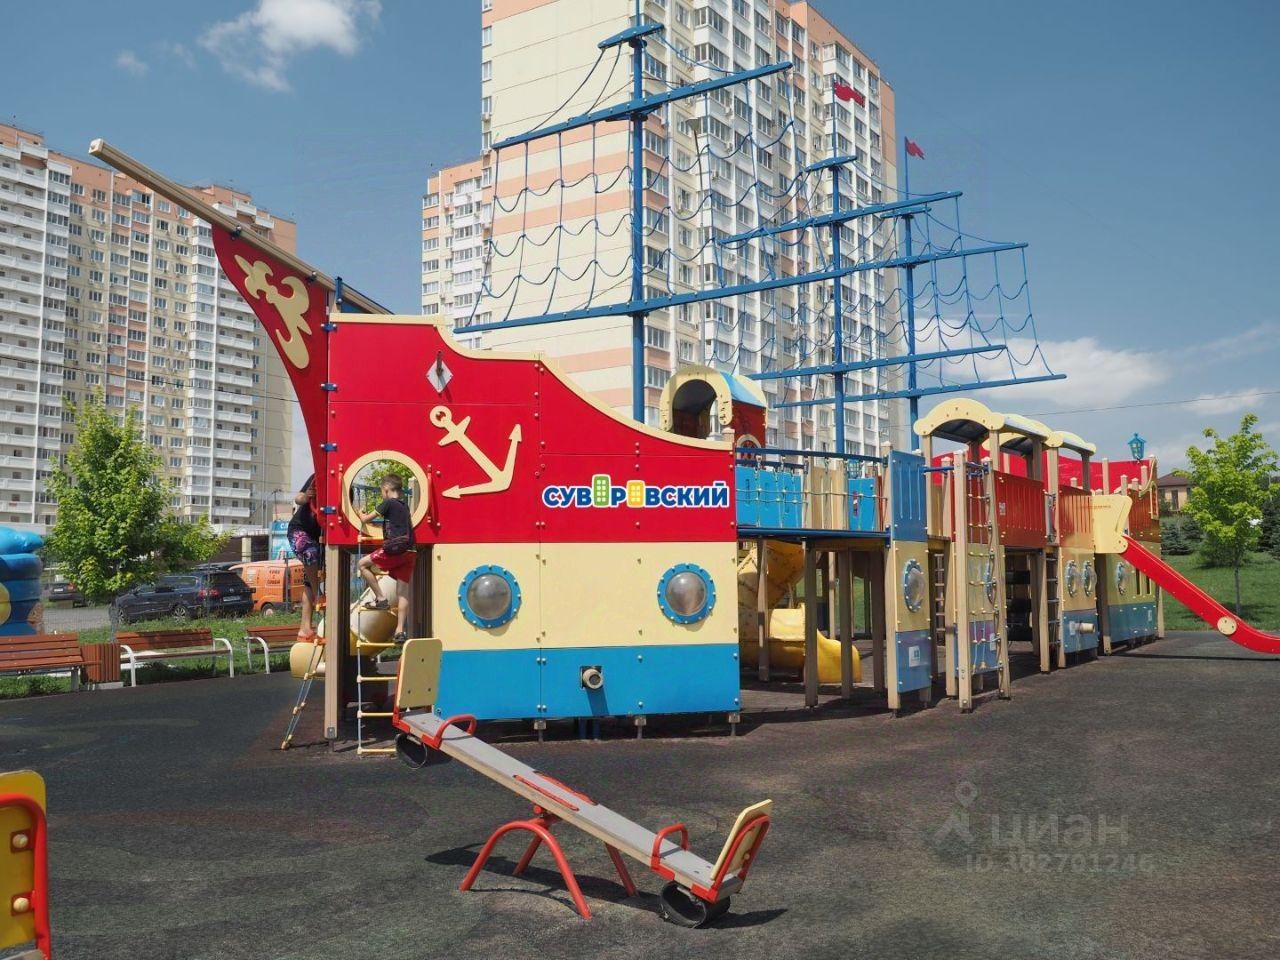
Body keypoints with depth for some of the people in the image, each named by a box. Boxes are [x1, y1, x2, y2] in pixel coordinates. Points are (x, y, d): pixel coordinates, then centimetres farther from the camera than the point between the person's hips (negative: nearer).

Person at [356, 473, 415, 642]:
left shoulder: (389, 503, -2)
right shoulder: (404, 506, 21)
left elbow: (365, 519, 1)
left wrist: (361, 514, 22)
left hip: (395, 550, -8)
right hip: (409, 552, 8)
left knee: (363, 564, 9)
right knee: (403, 592, 6)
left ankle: (380, 599, 4)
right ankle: (400, 631, 3)